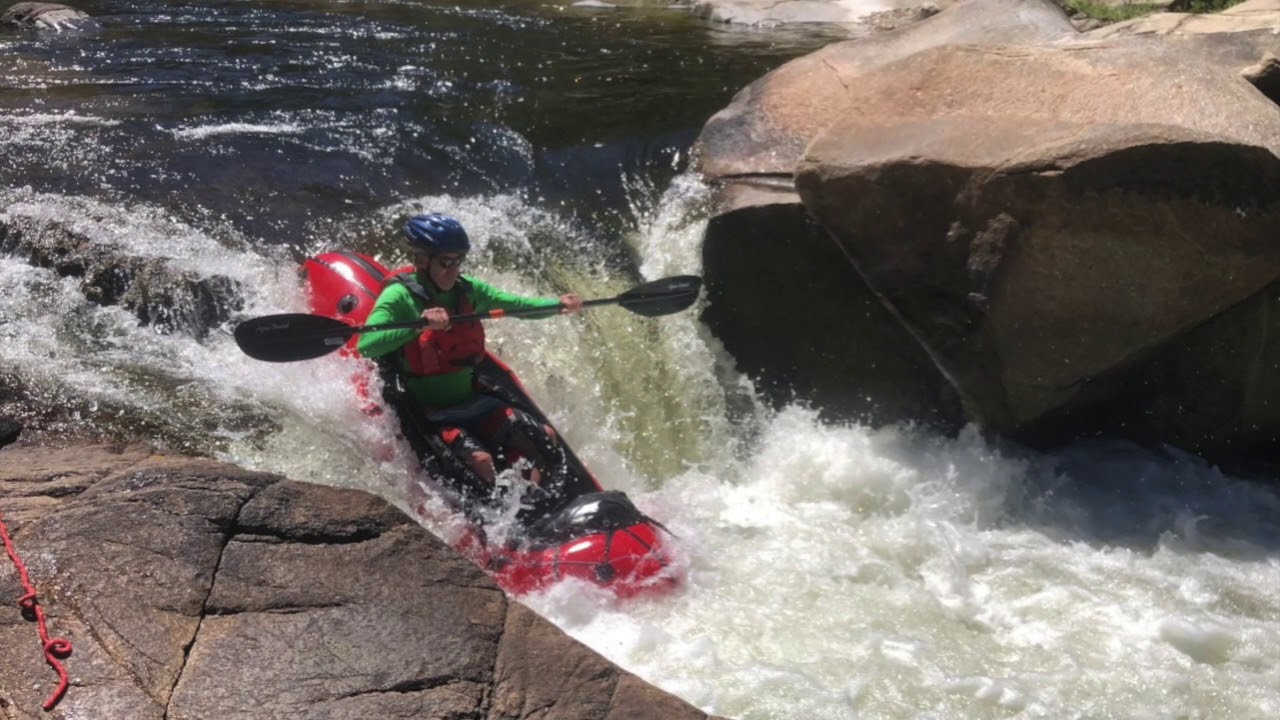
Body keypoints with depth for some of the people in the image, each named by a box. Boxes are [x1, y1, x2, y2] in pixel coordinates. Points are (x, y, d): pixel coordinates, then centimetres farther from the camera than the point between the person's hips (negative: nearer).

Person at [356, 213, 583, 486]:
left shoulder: (467, 289, 4)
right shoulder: (399, 296, -14)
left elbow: (518, 305, 8)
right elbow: (366, 345, -29)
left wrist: (558, 305, -9)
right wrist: (419, 325, -39)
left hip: (471, 403, 7)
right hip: (426, 414, -7)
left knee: (546, 438, -1)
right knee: (480, 460, -29)